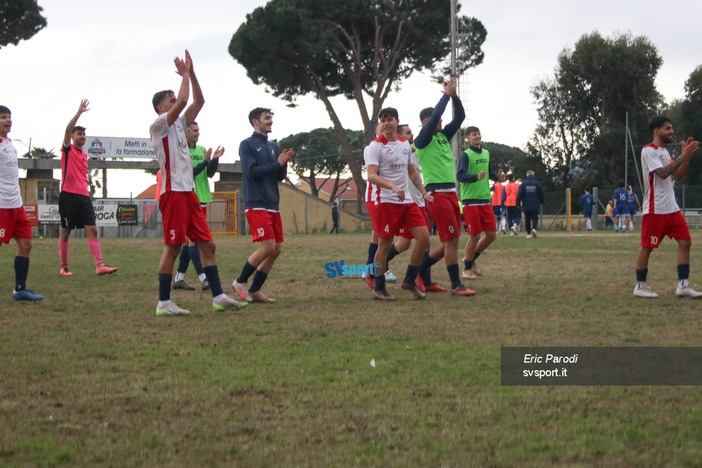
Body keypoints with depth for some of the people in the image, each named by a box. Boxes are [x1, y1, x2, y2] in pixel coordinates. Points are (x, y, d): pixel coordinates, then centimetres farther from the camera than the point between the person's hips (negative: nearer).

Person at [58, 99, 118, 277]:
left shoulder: (84, 154, 18)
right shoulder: (67, 150, 0)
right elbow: (68, 130, -16)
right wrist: (79, 112, -22)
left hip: (84, 196, 6)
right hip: (68, 195, -6)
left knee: (92, 230, -5)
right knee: (65, 231, 1)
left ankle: (99, 265, -12)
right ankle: (64, 267, 10)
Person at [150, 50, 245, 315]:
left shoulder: (178, 124, 19)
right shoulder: (159, 125, -5)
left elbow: (198, 101, 16)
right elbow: (183, 100, -17)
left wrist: (190, 72, 10)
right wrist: (185, 74, -3)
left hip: (189, 193, 9)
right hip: (173, 193, -9)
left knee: (207, 244, 5)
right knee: (172, 247, -7)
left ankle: (218, 297, 6)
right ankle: (163, 302, -2)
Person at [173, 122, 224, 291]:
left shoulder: (202, 150, 14)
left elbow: (210, 174, 8)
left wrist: (215, 159, -8)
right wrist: (205, 161, -20)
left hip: (202, 200, 8)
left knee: (190, 240, 10)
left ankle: (179, 278, 16)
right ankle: (203, 278, -17)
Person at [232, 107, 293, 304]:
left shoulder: (273, 147, 17)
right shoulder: (247, 145, -3)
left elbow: (280, 176, 15)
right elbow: (252, 172, -13)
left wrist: (284, 163, -4)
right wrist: (277, 164, -12)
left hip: (273, 205, 8)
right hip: (256, 204, -8)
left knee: (276, 249, 3)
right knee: (268, 246, -16)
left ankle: (254, 291, 10)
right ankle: (241, 281, 0)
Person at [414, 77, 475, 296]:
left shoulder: (443, 136, 16)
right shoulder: (422, 140, -6)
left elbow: (459, 117, 12)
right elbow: (434, 116, -18)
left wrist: (454, 96, -1)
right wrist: (447, 95, -10)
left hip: (451, 193, 8)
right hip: (436, 194, -8)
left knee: (449, 242, 9)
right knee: (451, 239, -10)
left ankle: (419, 271, 21)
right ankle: (456, 285, -4)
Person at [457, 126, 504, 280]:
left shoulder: (486, 153, 13)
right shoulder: (466, 155, -8)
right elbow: (459, 176, -18)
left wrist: (497, 176, 1)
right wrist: (477, 177, -33)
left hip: (486, 200, 7)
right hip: (471, 201, -7)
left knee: (492, 234, 5)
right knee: (475, 236, -4)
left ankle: (470, 259, 25)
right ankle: (467, 269, 12)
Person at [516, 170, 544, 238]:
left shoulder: (523, 184, -1)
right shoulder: (537, 183, 1)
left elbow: (519, 194, -5)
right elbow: (541, 194, 7)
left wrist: (518, 203, 1)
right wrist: (541, 202, 22)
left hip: (526, 206, 0)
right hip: (535, 206, 0)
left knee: (527, 220, 10)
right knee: (534, 218, 1)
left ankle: (528, 233, 13)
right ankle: (533, 228, -26)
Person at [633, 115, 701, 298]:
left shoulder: (664, 151, 18)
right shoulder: (648, 151, -10)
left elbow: (677, 175, 14)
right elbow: (663, 173, -21)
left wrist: (687, 155, 3)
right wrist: (683, 156, -20)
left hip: (672, 208, 9)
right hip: (655, 209, -8)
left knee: (685, 242, 0)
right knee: (647, 247, -1)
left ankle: (683, 285, 1)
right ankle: (640, 286, 9)